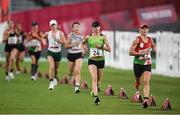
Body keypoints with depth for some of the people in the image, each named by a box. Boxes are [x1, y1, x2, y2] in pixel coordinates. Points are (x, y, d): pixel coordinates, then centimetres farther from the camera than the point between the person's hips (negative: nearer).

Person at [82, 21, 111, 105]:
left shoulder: (103, 37, -2)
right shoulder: (88, 37, 2)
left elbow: (109, 49, -5)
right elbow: (82, 43, 23)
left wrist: (101, 47, -18)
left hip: (101, 60, 1)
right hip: (92, 60, -1)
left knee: (98, 80, 15)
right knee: (94, 78, -19)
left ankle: (94, 89, 48)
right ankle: (96, 97, -28)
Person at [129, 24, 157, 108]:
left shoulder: (150, 40, 6)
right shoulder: (137, 40, -9)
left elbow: (154, 46, 29)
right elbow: (130, 52, -13)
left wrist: (154, 48, 5)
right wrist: (142, 53, -20)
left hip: (147, 63, 2)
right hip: (138, 63, -2)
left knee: (146, 82, -13)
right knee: (138, 81, 11)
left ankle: (145, 100, -20)